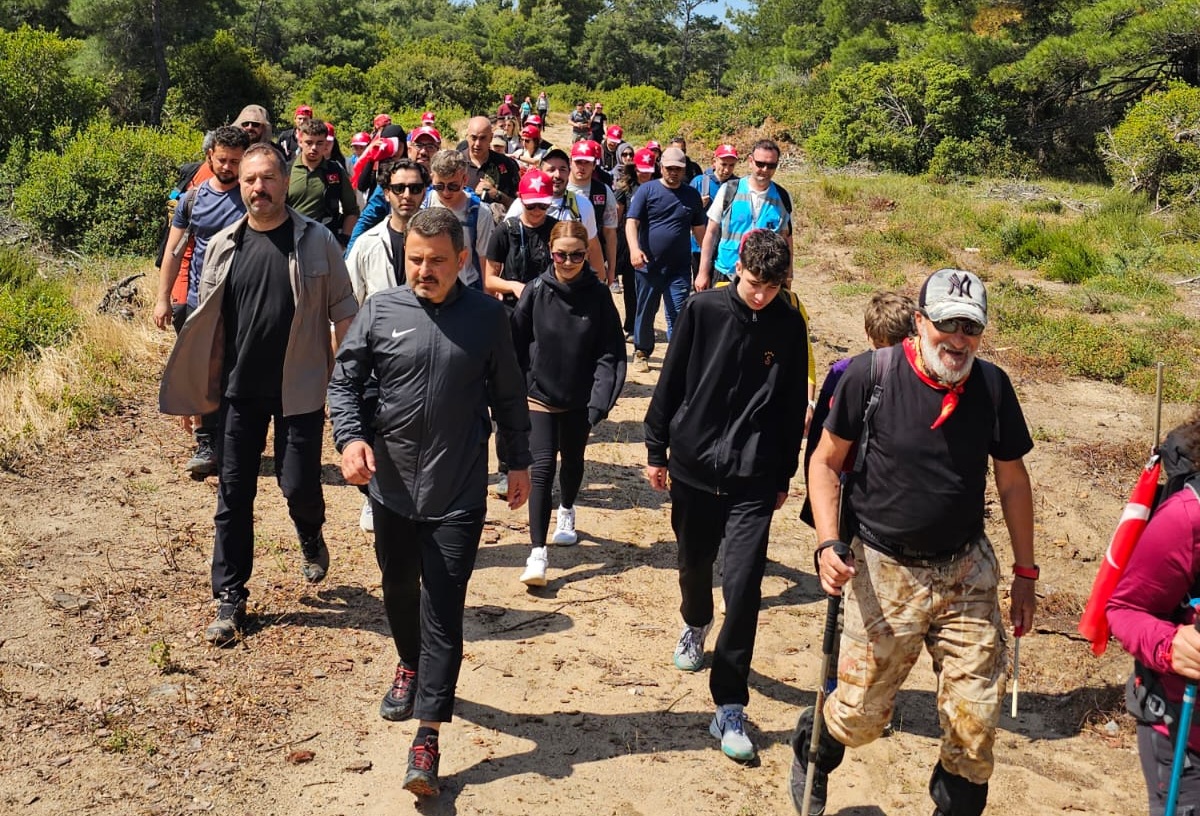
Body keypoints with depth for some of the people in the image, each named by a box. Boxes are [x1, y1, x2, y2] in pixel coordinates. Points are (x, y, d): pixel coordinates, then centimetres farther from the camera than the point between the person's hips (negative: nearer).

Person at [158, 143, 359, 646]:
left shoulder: (317, 241, -4)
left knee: (298, 485, -1)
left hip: (300, 389, -2)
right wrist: (199, 390, 7)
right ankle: (230, 600, 16)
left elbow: (343, 312, -1)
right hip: (239, 391, 3)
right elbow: (208, 324, 8)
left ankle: (310, 536, 36)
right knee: (233, 495, 5)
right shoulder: (223, 246, 3)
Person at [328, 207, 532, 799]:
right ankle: (410, 666, 50)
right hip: (392, 485, 2)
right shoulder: (380, 311, -3)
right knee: (398, 588, 21)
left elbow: (508, 395, 6)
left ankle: (427, 737, 4)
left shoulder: (487, 316, -3)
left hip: (458, 494, -2)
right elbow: (344, 380, 2)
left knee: (443, 611, -2)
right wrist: (350, 437, -16)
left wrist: (519, 462, 10)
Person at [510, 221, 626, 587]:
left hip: (579, 398, 2)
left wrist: (600, 401, -16)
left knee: (573, 460, 19)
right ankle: (537, 551, -8)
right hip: (540, 395, -1)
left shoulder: (598, 295, -8)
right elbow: (516, 345, -3)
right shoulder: (536, 292, -9)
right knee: (542, 466, -9)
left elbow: (610, 352, -8)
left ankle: (566, 511, 49)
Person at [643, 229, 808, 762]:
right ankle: (695, 625, 53)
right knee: (694, 564, 18)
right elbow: (670, 382, 2)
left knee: (743, 584, -9)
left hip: (753, 479, -1)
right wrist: (656, 449, 4)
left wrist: (784, 477, 9)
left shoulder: (789, 327, -1)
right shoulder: (703, 310, -5)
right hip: (692, 465, 1)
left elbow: (793, 407, 6)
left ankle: (729, 708, 0)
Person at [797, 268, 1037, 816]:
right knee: (860, 715, 6)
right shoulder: (870, 375, -12)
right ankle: (811, 746, 40)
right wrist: (828, 543, -16)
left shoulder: (993, 386, -3)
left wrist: (1025, 573, 10)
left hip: (967, 571, 3)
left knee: (976, 719, 5)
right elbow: (825, 462, -4)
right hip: (882, 571, -2)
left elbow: (1012, 481, 7)